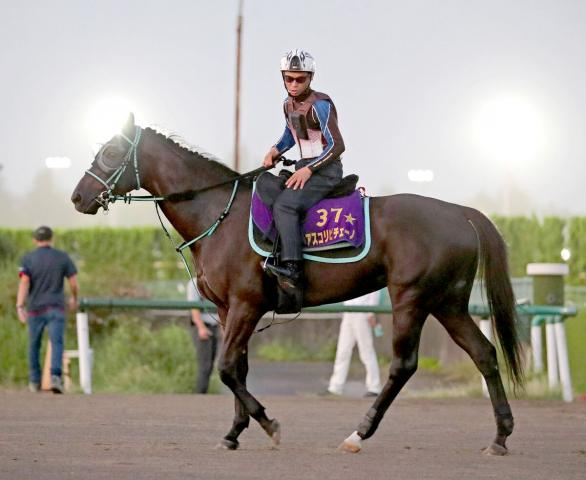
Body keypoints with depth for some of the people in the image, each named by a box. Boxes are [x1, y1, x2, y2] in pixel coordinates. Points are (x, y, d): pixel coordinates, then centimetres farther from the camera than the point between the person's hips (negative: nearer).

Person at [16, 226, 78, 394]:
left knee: (34, 345, 21)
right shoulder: (63, 257, -1)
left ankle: (35, 381, 30)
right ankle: (55, 377, -34)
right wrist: (74, 298, 20)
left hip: (35, 310, 1)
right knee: (56, 344, -10)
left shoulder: (28, 259, -4)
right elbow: (74, 282, 0)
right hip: (56, 309, -1)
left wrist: (19, 308, -22)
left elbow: (23, 283, -16)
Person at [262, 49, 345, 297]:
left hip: (326, 170, -10)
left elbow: (336, 145, -18)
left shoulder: (320, 104, -15)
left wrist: (309, 170, -22)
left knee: (284, 204, -27)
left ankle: (292, 268, -36)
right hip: (304, 168, 10)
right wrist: (274, 151, 10)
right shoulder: (289, 105, 12)